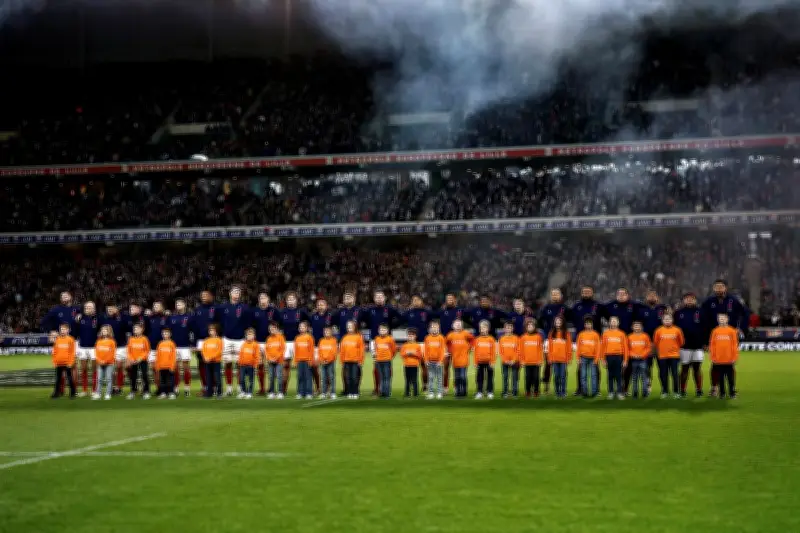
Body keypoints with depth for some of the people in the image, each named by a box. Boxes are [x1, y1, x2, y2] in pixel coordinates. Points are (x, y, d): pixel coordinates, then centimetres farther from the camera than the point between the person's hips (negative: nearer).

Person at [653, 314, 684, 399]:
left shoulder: (677, 330, -1)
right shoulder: (659, 331, -1)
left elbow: (681, 342, 10)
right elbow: (655, 342, 9)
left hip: (674, 356, -1)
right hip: (662, 356, 1)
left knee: (675, 374, -1)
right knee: (663, 375, 5)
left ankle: (676, 392, 5)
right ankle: (665, 392, 14)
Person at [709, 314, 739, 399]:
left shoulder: (732, 331, -1)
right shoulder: (715, 331, 3)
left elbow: (735, 345, 0)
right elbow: (712, 345, 4)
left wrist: (734, 357, -3)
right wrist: (712, 357, 0)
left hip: (729, 360, -1)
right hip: (718, 360, 1)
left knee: (730, 378, 4)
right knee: (720, 378, 6)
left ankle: (732, 393, 12)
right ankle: (722, 393, 13)